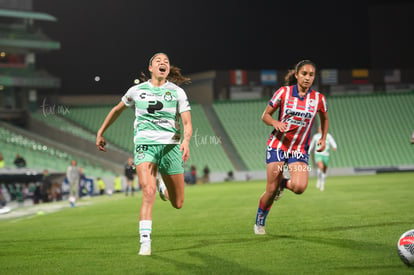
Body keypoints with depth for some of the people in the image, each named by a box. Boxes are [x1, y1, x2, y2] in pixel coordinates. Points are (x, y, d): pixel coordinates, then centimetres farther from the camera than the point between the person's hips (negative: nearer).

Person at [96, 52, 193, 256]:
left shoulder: (177, 92, 4)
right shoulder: (137, 90, 8)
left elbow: (187, 124, -3)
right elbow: (117, 110, 24)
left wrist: (186, 141, -24)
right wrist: (101, 133, 26)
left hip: (170, 146, 1)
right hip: (144, 145, -1)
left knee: (178, 204, 8)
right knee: (149, 192, -24)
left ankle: (164, 190, 44)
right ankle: (145, 242, -21)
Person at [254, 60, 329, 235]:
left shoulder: (318, 99, 0)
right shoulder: (283, 92, -5)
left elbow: (324, 119, 20)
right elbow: (265, 115, 1)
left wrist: (323, 138, 6)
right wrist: (275, 122, -20)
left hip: (300, 150, 1)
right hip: (277, 146, -1)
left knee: (299, 187, -22)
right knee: (271, 190, -3)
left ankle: (283, 184, 15)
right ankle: (259, 223, 23)